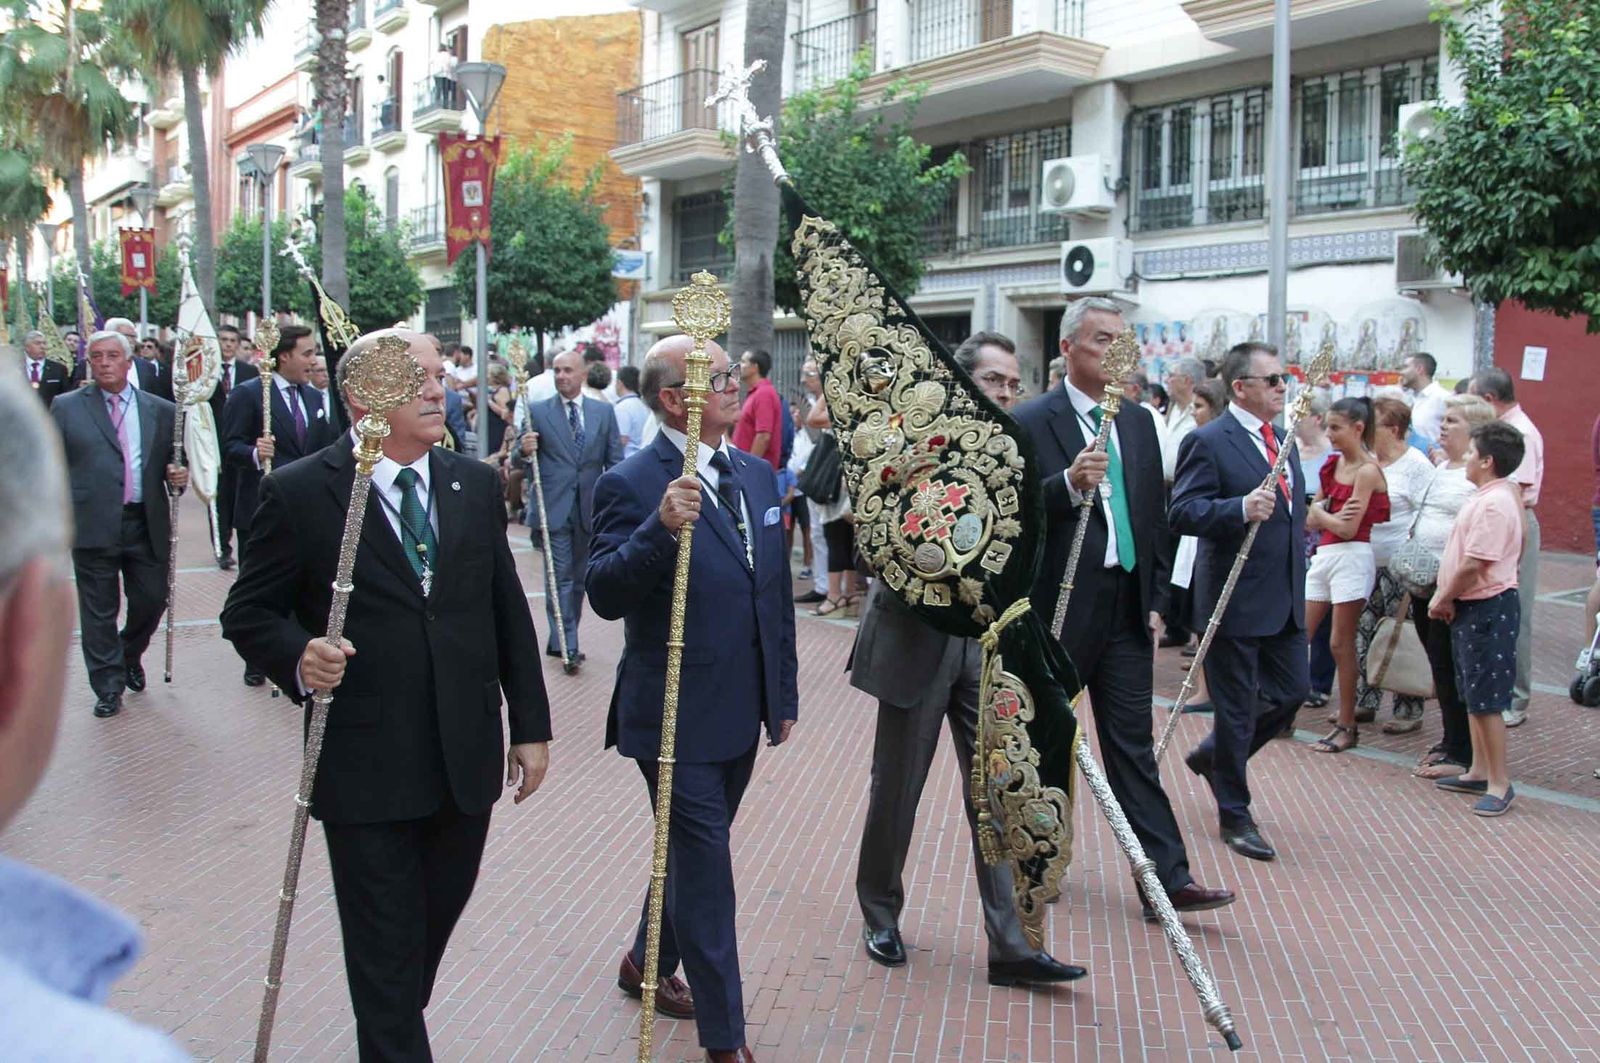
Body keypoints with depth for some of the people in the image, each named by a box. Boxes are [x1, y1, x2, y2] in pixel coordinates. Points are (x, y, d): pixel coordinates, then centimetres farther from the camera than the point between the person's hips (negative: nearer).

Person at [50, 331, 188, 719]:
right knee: (99, 612, 5)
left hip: (147, 525, 2)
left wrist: (178, 476, -7)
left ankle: (130, 656, 38)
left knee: (152, 600, 9)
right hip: (94, 525, -2)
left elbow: (172, 462, 16)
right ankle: (108, 686, 17)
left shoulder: (161, 411, 9)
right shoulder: (66, 407, 4)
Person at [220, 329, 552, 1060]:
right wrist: (298, 656, -23)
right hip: (365, 766, -4)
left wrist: (530, 724, 9)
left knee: (438, 918, 20)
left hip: (467, 760, 5)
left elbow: (508, 612, 10)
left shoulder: (476, 484, 6)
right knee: (385, 950, 6)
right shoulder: (299, 492, -7)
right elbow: (248, 613, -1)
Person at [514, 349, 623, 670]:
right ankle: (565, 643, -1)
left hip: (590, 508, 3)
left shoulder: (603, 412, 6)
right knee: (561, 578, -4)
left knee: (580, 579, 12)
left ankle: (563, 640, 26)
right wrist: (524, 451, -21)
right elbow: (521, 462, 2)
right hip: (553, 508, -3)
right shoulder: (537, 412, 1)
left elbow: (615, 461, 7)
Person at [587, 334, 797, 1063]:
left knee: (695, 852, 23)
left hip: (741, 713, 7)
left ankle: (647, 962, 47)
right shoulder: (632, 484, -15)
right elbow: (606, 595, -25)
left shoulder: (757, 474, 7)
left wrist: (784, 693, 13)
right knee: (703, 866, 1)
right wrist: (660, 528, -40)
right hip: (676, 717, -7)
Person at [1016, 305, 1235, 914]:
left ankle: (1166, 880, 5)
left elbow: (1155, 515, 15)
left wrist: (1155, 601, 10)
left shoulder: (1139, 422, 11)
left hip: (1126, 609, 4)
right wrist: (1069, 484, -30)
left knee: (1134, 749, 4)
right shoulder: (1031, 424, -7)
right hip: (1059, 610, -4)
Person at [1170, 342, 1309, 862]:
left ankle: (1212, 756, 36)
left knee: (1291, 692, 13)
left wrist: (1300, 558, 18)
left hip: (1285, 600, 8)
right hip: (1236, 599, -8)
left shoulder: (1283, 441, 14)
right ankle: (1234, 815, 18)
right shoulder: (1208, 442, -13)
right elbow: (1183, 512, -21)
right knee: (1236, 709, 3)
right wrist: (1241, 509, -34)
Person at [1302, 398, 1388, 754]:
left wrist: (1319, 513, 1)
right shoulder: (1332, 464, 13)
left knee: (1341, 643, -3)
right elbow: (1310, 521, 10)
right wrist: (1332, 517, -10)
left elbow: (1348, 529, -15)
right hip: (1324, 554, 8)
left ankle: (1347, 725, 7)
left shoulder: (1367, 470, -9)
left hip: (1352, 557, -7)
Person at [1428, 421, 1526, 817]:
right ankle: (1479, 772, 27)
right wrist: (1447, 599, 10)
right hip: (1472, 606, 11)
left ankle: (1500, 784, 2)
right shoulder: (1490, 497, 13)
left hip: (1488, 607, -11)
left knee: (1486, 699, -6)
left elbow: (1473, 564, -24)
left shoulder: (1493, 503, -20)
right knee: (1473, 695, 17)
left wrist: (1442, 599, -11)